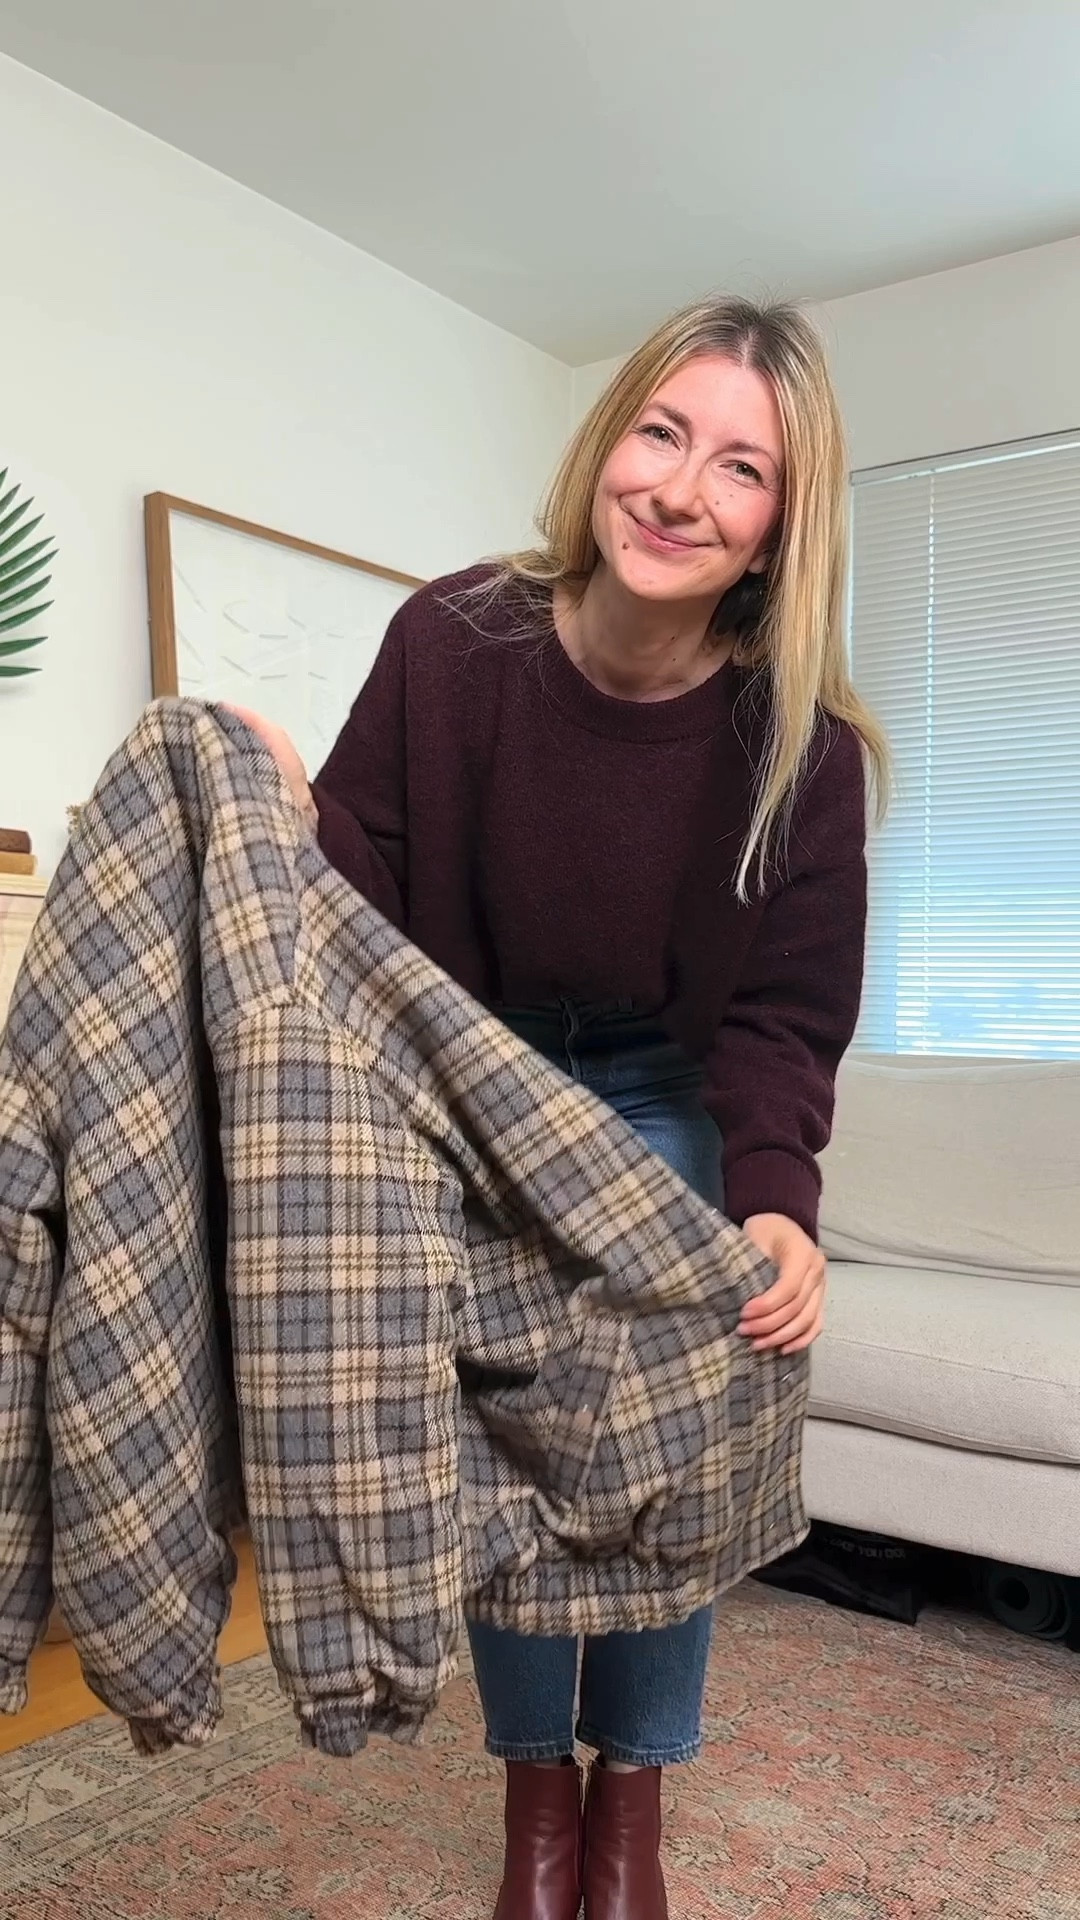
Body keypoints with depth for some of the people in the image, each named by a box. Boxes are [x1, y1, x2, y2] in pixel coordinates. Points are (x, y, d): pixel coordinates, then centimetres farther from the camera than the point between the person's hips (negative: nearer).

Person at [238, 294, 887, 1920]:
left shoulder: (801, 744, -21)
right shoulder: (454, 641, -22)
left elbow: (780, 1015, -16)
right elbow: (368, 888, -15)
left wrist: (773, 1205, -32)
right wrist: (298, 818, -36)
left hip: (667, 1106, 0)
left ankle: (634, 1788, 27)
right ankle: (537, 1784, 28)